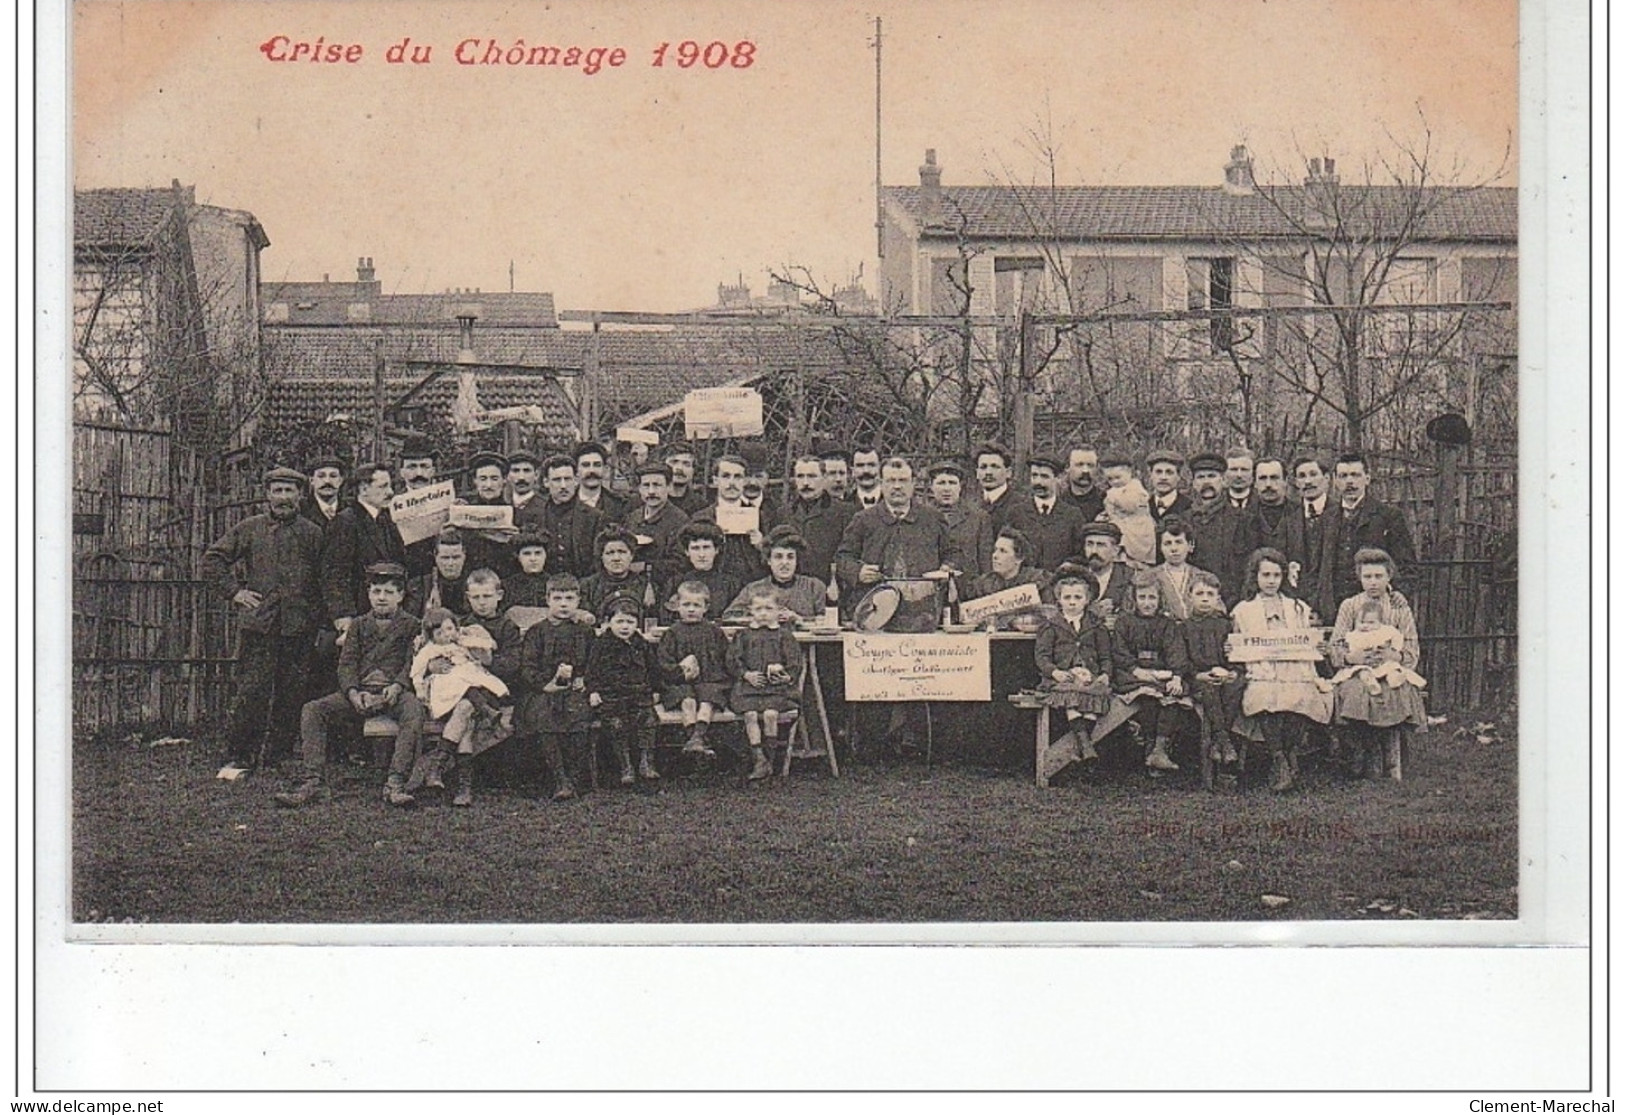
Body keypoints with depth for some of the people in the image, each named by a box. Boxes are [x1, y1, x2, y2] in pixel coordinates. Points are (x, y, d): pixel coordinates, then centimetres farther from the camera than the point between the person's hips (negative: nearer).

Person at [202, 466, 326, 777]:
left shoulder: (312, 534, 8)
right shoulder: (250, 529, 7)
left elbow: (325, 579, 14)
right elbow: (213, 558, 11)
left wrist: (315, 614, 5)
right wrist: (235, 590, 3)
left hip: (298, 626, 1)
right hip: (257, 623, -1)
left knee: (291, 694, 3)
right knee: (252, 692, -7)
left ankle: (279, 758, 13)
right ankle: (239, 758, 0)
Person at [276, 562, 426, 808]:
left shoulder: (411, 625, 13)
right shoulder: (358, 625, 21)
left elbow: (414, 663, 1)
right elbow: (346, 663, 9)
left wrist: (397, 686, -20)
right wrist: (353, 693, -12)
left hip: (394, 692, -3)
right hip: (360, 692, 3)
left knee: (414, 711, -38)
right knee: (312, 710, -19)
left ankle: (396, 783, -42)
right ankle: (313, 782, -25)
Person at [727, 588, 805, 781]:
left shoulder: (783, 635, 10)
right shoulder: (744, 636, 14)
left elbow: (795, 663, 8)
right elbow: (733, 660, 10)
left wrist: (786, 675, -11)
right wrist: (746, 674, -6)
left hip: (777, 687, -1)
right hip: (749, 685, 1)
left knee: (770, 713, -27)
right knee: (750, 714, -24)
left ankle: (768, 755, -16)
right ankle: (758, 758, -22)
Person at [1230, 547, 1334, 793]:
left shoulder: (1299, 609, 26)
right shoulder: (1242, 611, 21)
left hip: (1297, 674, 1)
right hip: (1260, 675, -1)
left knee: (1300, 697, -34)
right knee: (1266, 698, -36)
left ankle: (1286, 755, -15)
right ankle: (1279, 759, -25)